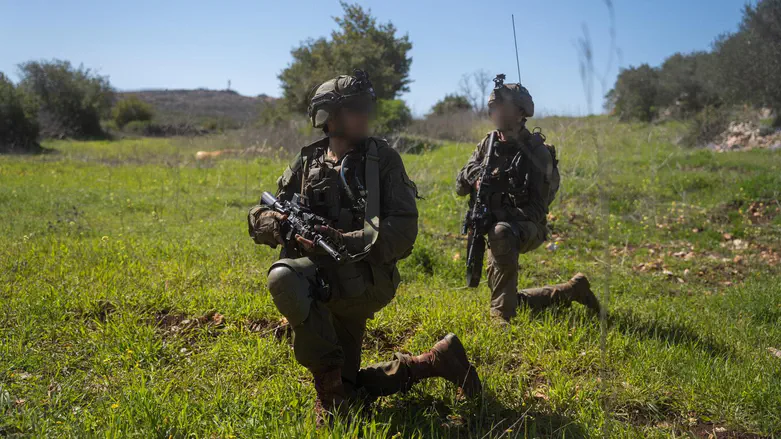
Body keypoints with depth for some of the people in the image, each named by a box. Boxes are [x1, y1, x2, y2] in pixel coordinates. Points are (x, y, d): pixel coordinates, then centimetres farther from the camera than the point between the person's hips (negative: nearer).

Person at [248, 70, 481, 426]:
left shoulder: (382, 158, -4)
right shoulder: (307, 162, 6)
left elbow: (404, 229, -12)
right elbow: (260, 217, 7)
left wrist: (345, 241, -26)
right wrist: (279, 224, -18)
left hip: (366, 279, -5)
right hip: (326, 283, 6)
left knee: (285, 277, -32)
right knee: (347, 388, 12)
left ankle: (330, 390, -14)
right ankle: (435, 361, 25)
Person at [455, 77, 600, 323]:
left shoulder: (536, 151, -12)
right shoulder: (488, 144, 5)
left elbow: (537, 208, -16)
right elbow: (460, 187, 3)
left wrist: (504, 219, -31)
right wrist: (475, 174, -19)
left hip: (528, 227, -6)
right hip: (496, 225, 6)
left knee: (501, 233, -42)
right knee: (509, 300, 9)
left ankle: (502, 314, -32)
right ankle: (570, 290, 28)